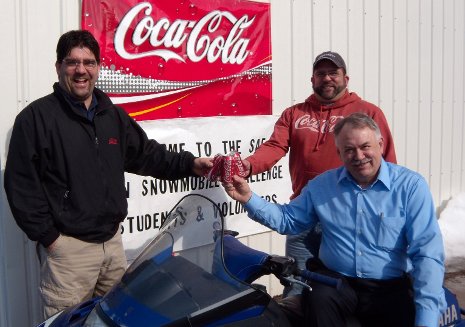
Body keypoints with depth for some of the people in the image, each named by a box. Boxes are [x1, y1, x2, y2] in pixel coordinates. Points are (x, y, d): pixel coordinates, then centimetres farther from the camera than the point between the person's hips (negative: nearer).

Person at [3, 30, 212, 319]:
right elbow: (21, 184, -11)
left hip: (112, 240, 6)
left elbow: (147, 154, 13)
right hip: (68, 246, -6)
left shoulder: (114, 116, 11)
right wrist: (47, 236, -13)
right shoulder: (36, 117, -8)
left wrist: (189, 164, -2)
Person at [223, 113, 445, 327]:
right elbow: (287, 220, 17)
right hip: (335, 279, 1)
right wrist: (248, 198, 2)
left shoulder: (410, 185, -4)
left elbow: (427, 252, -9)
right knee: (319, 300, -30)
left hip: (391, 287, -1)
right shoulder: (322, 185, 7)